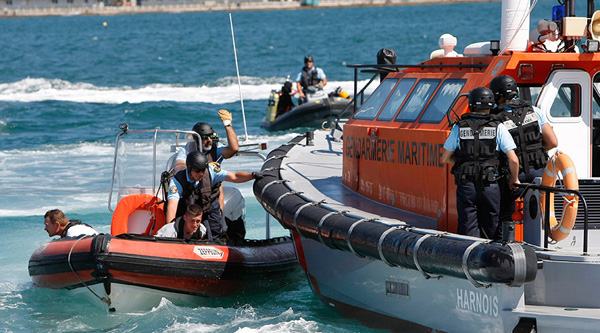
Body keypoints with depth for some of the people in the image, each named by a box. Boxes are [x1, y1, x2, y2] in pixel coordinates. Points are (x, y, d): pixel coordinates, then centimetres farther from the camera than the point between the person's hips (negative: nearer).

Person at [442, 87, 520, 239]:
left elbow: (446, 158, 9)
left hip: (466, 186, 0)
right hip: (490, 186, 0)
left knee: (469, 230, 2)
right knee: (488, 229, 13)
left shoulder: (459, 128, 2)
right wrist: (514, 179, 12)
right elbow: (513, 160, -5)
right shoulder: (498, 128, -1)